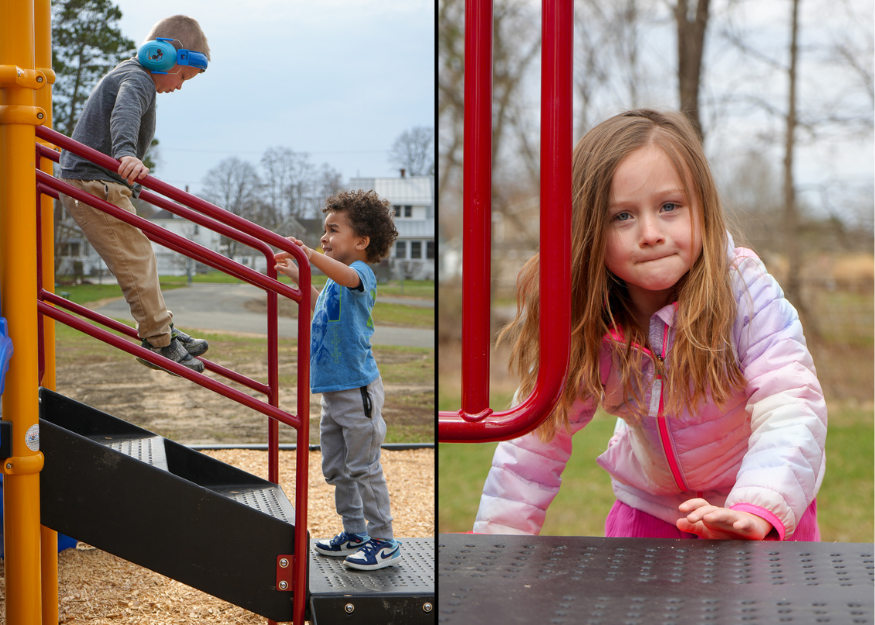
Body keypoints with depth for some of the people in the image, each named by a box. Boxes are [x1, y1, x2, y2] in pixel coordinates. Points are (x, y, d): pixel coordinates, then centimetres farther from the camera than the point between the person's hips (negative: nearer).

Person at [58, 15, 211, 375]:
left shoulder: (129, 76, 21)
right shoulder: (137, 79, -14)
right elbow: (124, 116, -36)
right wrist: (126, 155, -55)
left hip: (98, 185, 11)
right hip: (95, 186, -11)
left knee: (139, 260, 16)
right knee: (135, 261, -9)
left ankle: (163, 332, 24)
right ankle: (159, 341, -5)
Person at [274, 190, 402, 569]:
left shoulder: (362, 274, -13)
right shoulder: (335, 283, 14)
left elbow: (347, 275, -38)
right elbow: (322, 306, 35)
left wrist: (311, 256, -52)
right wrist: (295, 276, 30)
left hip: (357, 389, -10)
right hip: (332, 391, 10)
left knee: (364, 468, -4)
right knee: (336, 469, 16)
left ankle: (383, 542, 6)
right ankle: (355, 534, 28)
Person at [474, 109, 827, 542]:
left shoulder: (746, 293, -28)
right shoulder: (580, 323, -18)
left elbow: (791, 408, -35)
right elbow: (538, 436, -10)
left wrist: (756, 511, -51)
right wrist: (498, 540, -13)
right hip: (649, 502, 2)